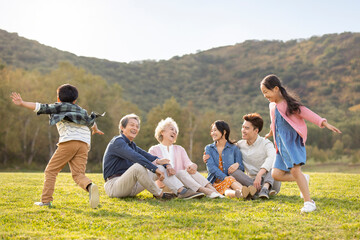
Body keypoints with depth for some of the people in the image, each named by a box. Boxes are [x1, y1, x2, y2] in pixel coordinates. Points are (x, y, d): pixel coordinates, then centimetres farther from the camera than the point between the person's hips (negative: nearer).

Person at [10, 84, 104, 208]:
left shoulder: (59, 106, 16)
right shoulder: (81, 111, 31)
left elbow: (42, 108, 4)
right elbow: (91, 122, 44)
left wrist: (22, 103, 3)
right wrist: (95, 130, 65)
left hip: (69, 142, -4)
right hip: (84, 144, 5)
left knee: (51, 170, 5)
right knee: (78, 174, -1)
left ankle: (46, 200, 0)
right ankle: (90, 187, -32)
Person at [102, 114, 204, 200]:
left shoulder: (131, 145, 19)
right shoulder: (117, 142, -12)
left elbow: (145, 155, 8)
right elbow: (135, 157, -26)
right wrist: (155, 169, -30)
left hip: (130, 186, 9)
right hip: (114, 186, -9)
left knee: (161, 168, 1)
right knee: (138, 166, -35)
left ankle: (182, 191, -13)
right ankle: (159, 194, -18)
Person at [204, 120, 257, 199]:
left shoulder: (234, 148, 11)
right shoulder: (209, 148, 12)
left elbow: (242, 168, 7)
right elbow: (211, 167, -5)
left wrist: (238, 164, -20)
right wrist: (225, 177, -22)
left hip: (232, 180, 1)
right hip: (216, 182, -1)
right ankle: (242, 193, -67)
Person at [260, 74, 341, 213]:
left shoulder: (289, 104, -8)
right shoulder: (272, 105, 14)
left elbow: (306, 113, -14)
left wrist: (324, 123, -24)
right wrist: (271, 133, 49)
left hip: (293, 141, -7)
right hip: (281, 145, 7)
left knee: (295, 170, -22)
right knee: (276, 174, -2)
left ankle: (309, 202, -15)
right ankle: (303, 180, 21)